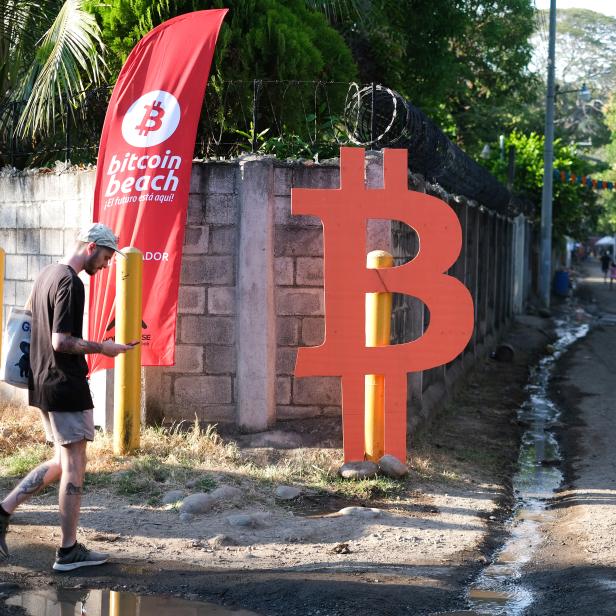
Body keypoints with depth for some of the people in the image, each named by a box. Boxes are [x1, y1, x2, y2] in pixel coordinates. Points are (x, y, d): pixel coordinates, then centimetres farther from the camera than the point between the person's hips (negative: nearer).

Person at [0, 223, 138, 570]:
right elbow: (62, 342, -22)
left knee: (62, 463, 17)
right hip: (67, 387, -10)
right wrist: (101, 348, -10)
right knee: (74, 467, -1)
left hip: (43, 384, 10)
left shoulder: (46, 276, 14)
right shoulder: (70, 283, -16)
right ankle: (69, 551, 4)